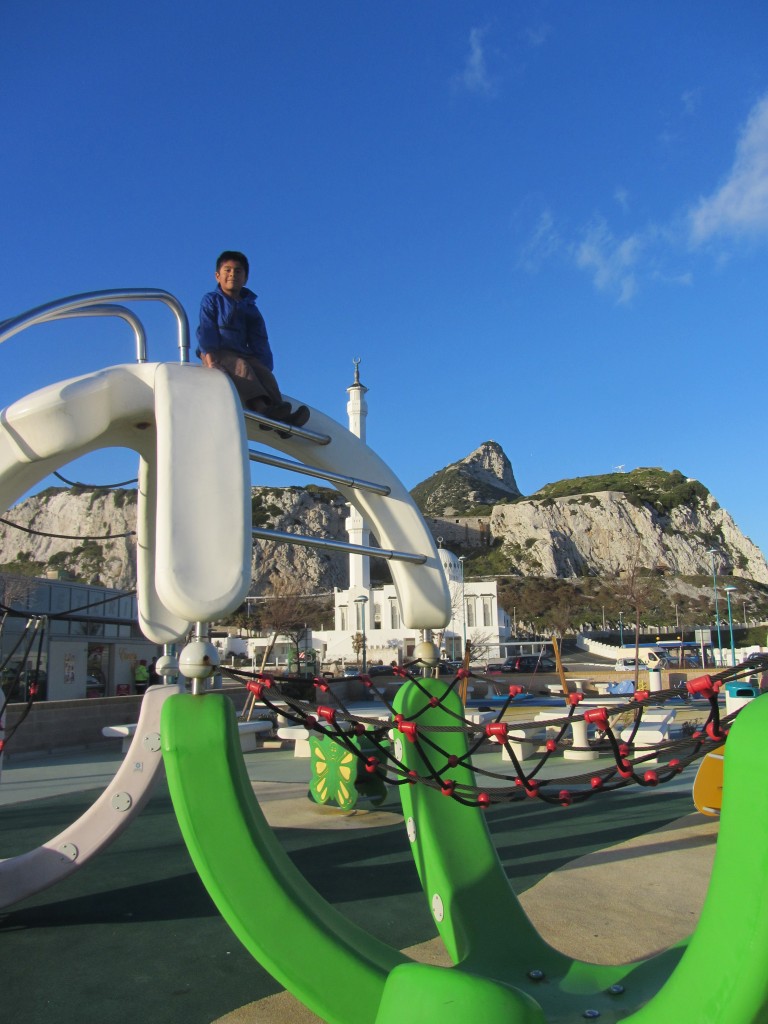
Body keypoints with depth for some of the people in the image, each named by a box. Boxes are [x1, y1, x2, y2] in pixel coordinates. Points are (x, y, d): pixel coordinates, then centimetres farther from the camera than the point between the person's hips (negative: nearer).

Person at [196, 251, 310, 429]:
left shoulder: (250, 308, 20)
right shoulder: (211, 300, 10)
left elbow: (260, 342, 12)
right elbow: (206, 331, -3)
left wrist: (265, 366, -4)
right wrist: (210, 359, -19)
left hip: (243, 355, 4)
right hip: (217, 353, -4)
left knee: (263, 371, -26)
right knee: (240, 366, -34)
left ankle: (279, 411, -48)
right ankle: (261, 407, -59)